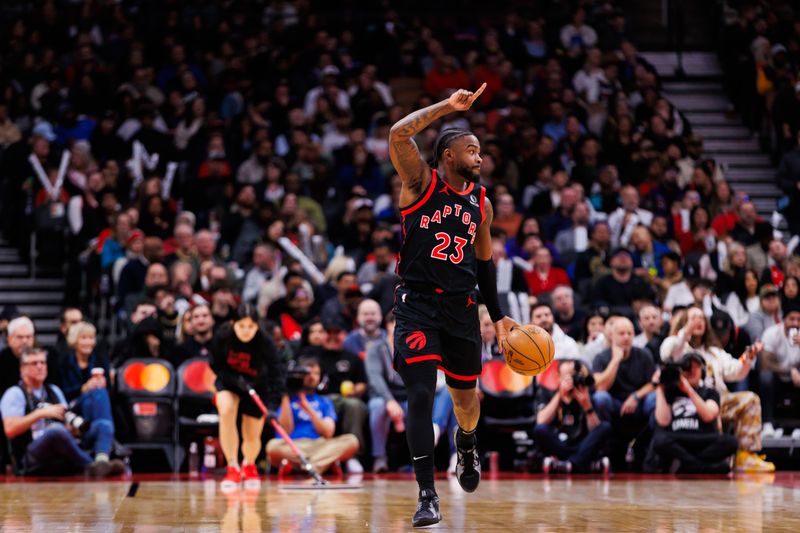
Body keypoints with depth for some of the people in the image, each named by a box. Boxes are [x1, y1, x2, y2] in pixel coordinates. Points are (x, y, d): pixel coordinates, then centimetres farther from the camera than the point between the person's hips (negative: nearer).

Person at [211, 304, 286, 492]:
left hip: (257, 385, 0)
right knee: (226, 411, -31)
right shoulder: (223, 337, -26)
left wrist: (273, 405, -50)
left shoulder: (265, 343, -32)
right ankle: (233, 468, -21)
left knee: (252, 437, 3)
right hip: (229, 381, 0)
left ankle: (249, 465, 41)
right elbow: (216, 365, -13)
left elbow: (276, 373, -37)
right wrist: (236, 379, -30)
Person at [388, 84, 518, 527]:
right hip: (417, 304, -5)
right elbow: (398, 135, -20)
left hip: (460, 307, 5)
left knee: (465, 396, 15)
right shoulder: (421, 182, -3)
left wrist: (497, 316, 16)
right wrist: (447, 107, -19)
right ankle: (427, 495, -14)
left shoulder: (481, 203, 11)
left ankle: (466, 443, 52)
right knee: (421, 394, -15)